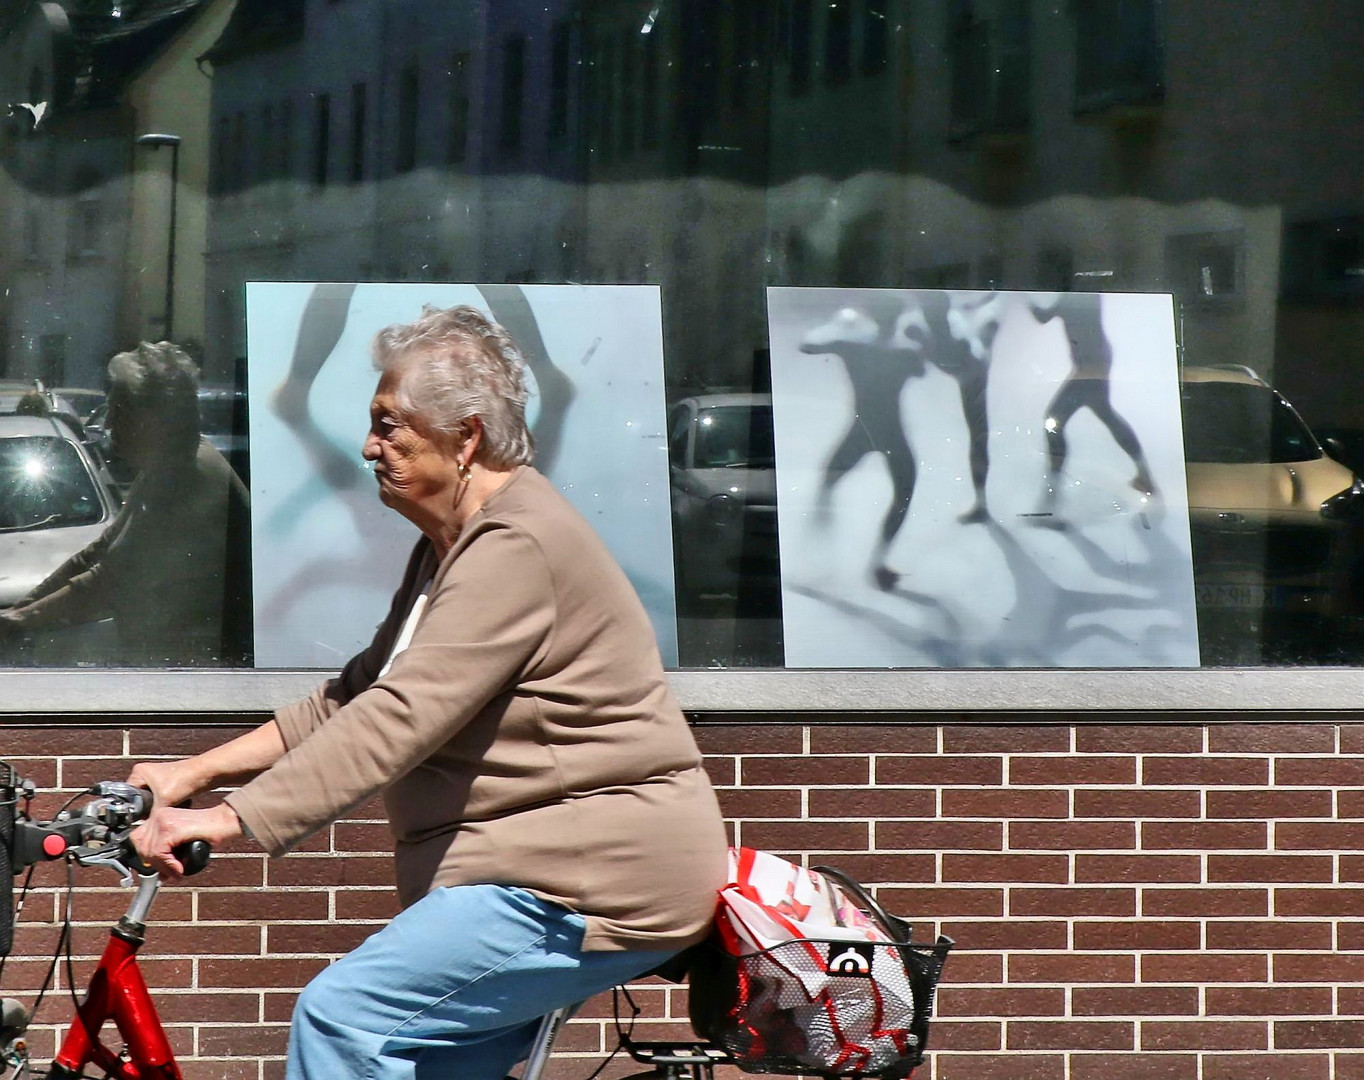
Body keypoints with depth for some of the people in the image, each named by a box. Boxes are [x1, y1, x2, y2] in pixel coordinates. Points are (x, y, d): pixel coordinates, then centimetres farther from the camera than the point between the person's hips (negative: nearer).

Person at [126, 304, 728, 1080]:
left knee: (344, 1016, -19)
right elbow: (356, 698, 17)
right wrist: (198, 772, 9)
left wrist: (233, 818, -30)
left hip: (604, 884, -11)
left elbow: (399, 718, -26)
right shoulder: (454, 547, 18)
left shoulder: (518, 548, -18)